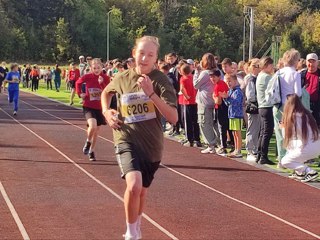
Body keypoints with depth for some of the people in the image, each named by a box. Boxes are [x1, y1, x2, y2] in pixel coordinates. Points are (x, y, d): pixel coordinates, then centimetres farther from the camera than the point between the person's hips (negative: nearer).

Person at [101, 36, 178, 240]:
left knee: (142, 191, 19)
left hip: (152, 145, 1)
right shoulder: (122, 79, -3)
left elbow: (173, 118, -21)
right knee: (133, 185, -27)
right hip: (127, 141, -1)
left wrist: (151, 93, -29)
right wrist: (106, 112, 3)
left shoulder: (161, 81, -10)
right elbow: (106, 92, 22)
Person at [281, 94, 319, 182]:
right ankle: (299, 172, 22)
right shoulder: (306, 113, 13)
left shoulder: (294, 116, -9)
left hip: (308, 148, -8)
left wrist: (283, 127, 16)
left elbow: (288, 135, -2)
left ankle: (310, 172, -8)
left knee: (284, 162, 6)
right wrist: (286, 127, 23)